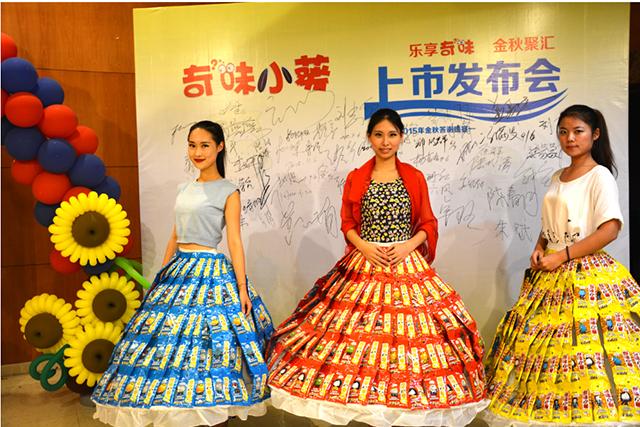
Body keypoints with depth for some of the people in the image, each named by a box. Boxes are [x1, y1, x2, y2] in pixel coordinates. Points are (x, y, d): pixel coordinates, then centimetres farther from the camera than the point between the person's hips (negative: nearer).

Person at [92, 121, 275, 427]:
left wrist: (241, 287, -13)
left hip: (210, 272, -7)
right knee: (168, 335, 7)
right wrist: (161, 275, 17)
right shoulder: (184, 189, 15)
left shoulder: (228, 191, -3)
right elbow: (175, 237, 18)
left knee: (206, 345, -5)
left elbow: (234, 241, -8)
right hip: (179, 270, 7)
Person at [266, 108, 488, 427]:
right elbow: (348, 224, 5)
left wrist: (408, 246, -11)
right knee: (361, 330, -1)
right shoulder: (355, 178, 6)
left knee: (406, 328, -2)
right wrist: (365, 247, -11)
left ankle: (403, 398, 16)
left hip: (407, 265, 0)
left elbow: (428, 223, 5)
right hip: (364, 265, 0)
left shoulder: (415, 177, 5)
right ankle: (364, 400, 16)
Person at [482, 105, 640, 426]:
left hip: (585, 272, -7)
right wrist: (539, 249, 2)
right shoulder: (557, 177, 15)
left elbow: (611, 229, -16)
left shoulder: (599, 176, -6)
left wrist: (563, 255, -16)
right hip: (549, 272, 7)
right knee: (537, 339, 5)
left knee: (581, 346, -9)